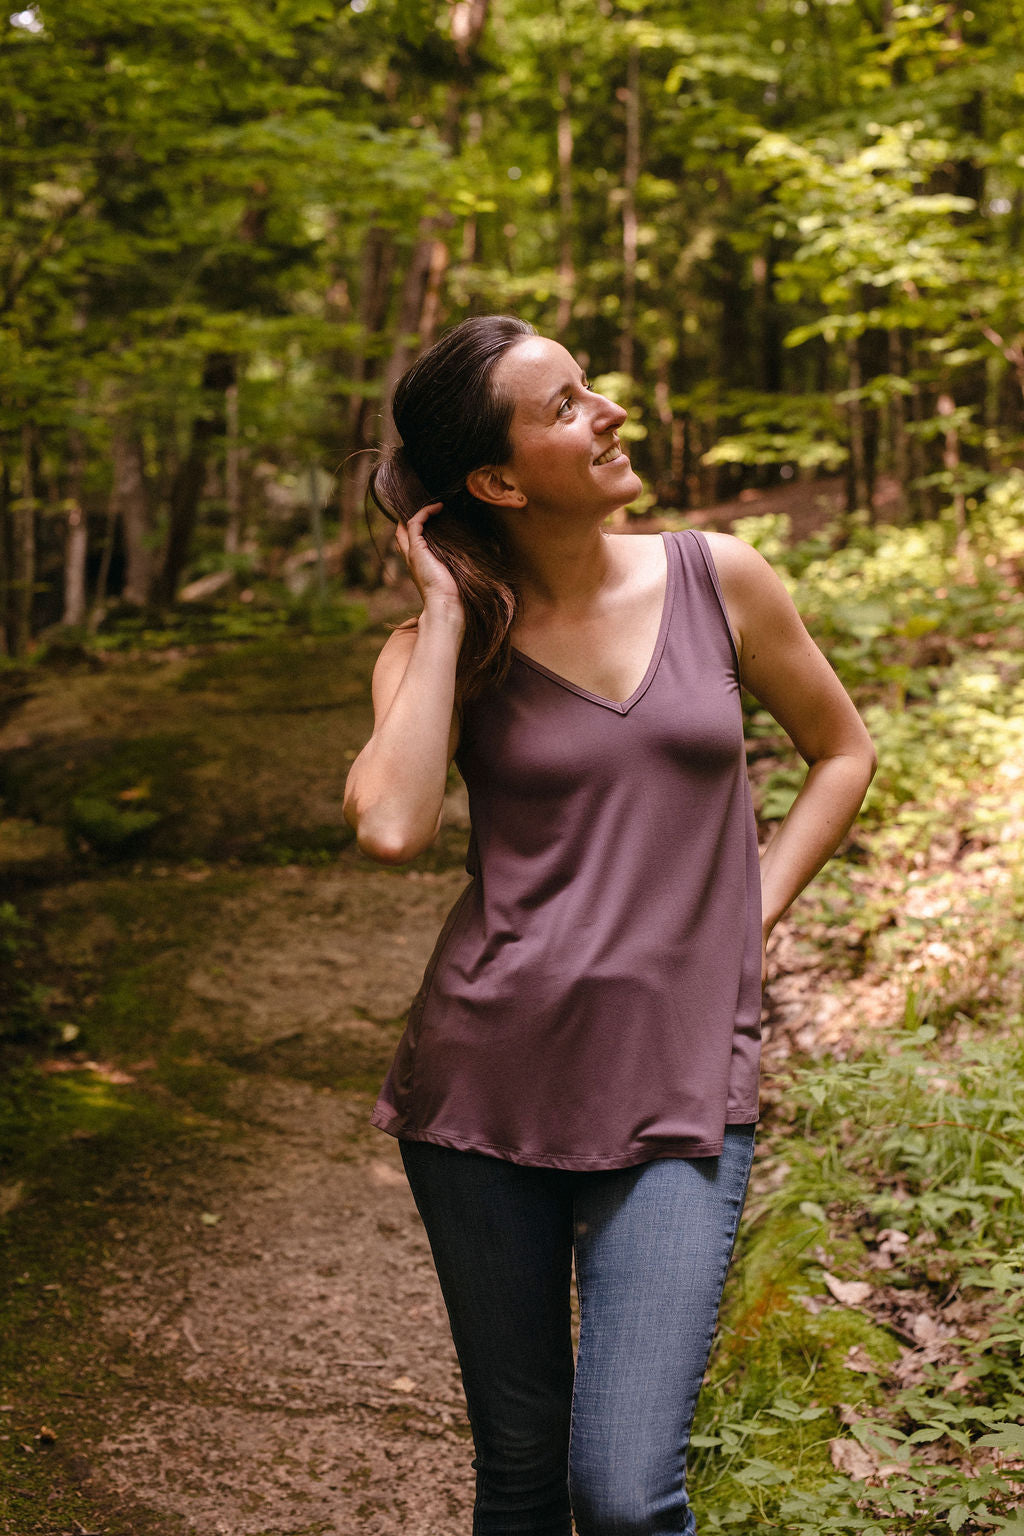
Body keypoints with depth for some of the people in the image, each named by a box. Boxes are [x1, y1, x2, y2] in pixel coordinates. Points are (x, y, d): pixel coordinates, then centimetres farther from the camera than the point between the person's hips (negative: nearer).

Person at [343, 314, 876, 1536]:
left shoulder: (718, 582, 2)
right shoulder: (437, 647, 0)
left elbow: (841, 751, 17)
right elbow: (391, 827, -21)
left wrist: (748, 910, 4)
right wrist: (447, 612, -11)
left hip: (680, 1091, 0)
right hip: (488, 1076, 1)